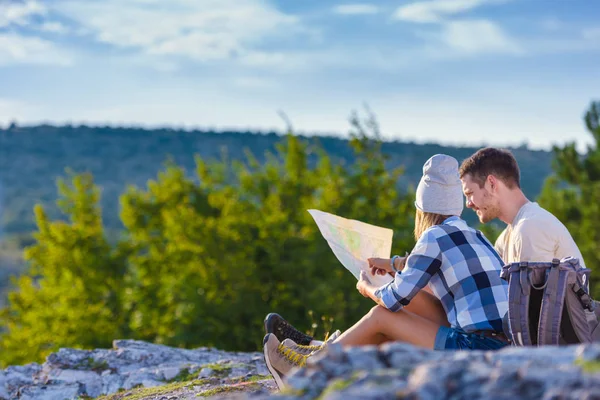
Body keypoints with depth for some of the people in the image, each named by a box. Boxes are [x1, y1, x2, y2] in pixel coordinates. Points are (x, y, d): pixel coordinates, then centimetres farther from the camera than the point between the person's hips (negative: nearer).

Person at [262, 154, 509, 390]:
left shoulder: (435, 237, -7)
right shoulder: (474, 236, 18)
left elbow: (395, 299, -4)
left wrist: (366, 288, 18)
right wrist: (394, 266, 45)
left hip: (479, 351, -8)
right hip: (503, 349, 8)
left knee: (381, 316, 3)